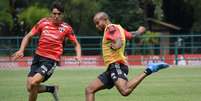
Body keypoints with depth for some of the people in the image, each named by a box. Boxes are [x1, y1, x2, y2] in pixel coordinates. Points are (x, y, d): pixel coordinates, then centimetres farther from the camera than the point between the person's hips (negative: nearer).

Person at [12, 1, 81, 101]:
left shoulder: (66, 28, -4)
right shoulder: (43, 22, 0)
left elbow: (76, 44, 7)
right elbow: (28, 36, 6)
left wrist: (78, 56, -13)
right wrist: (21, 50, -8)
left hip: (51, 60, -4)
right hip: (38, 56, 4)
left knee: (33, 83, -23)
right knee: (30, 88, -1)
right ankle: (53, 89, 24)